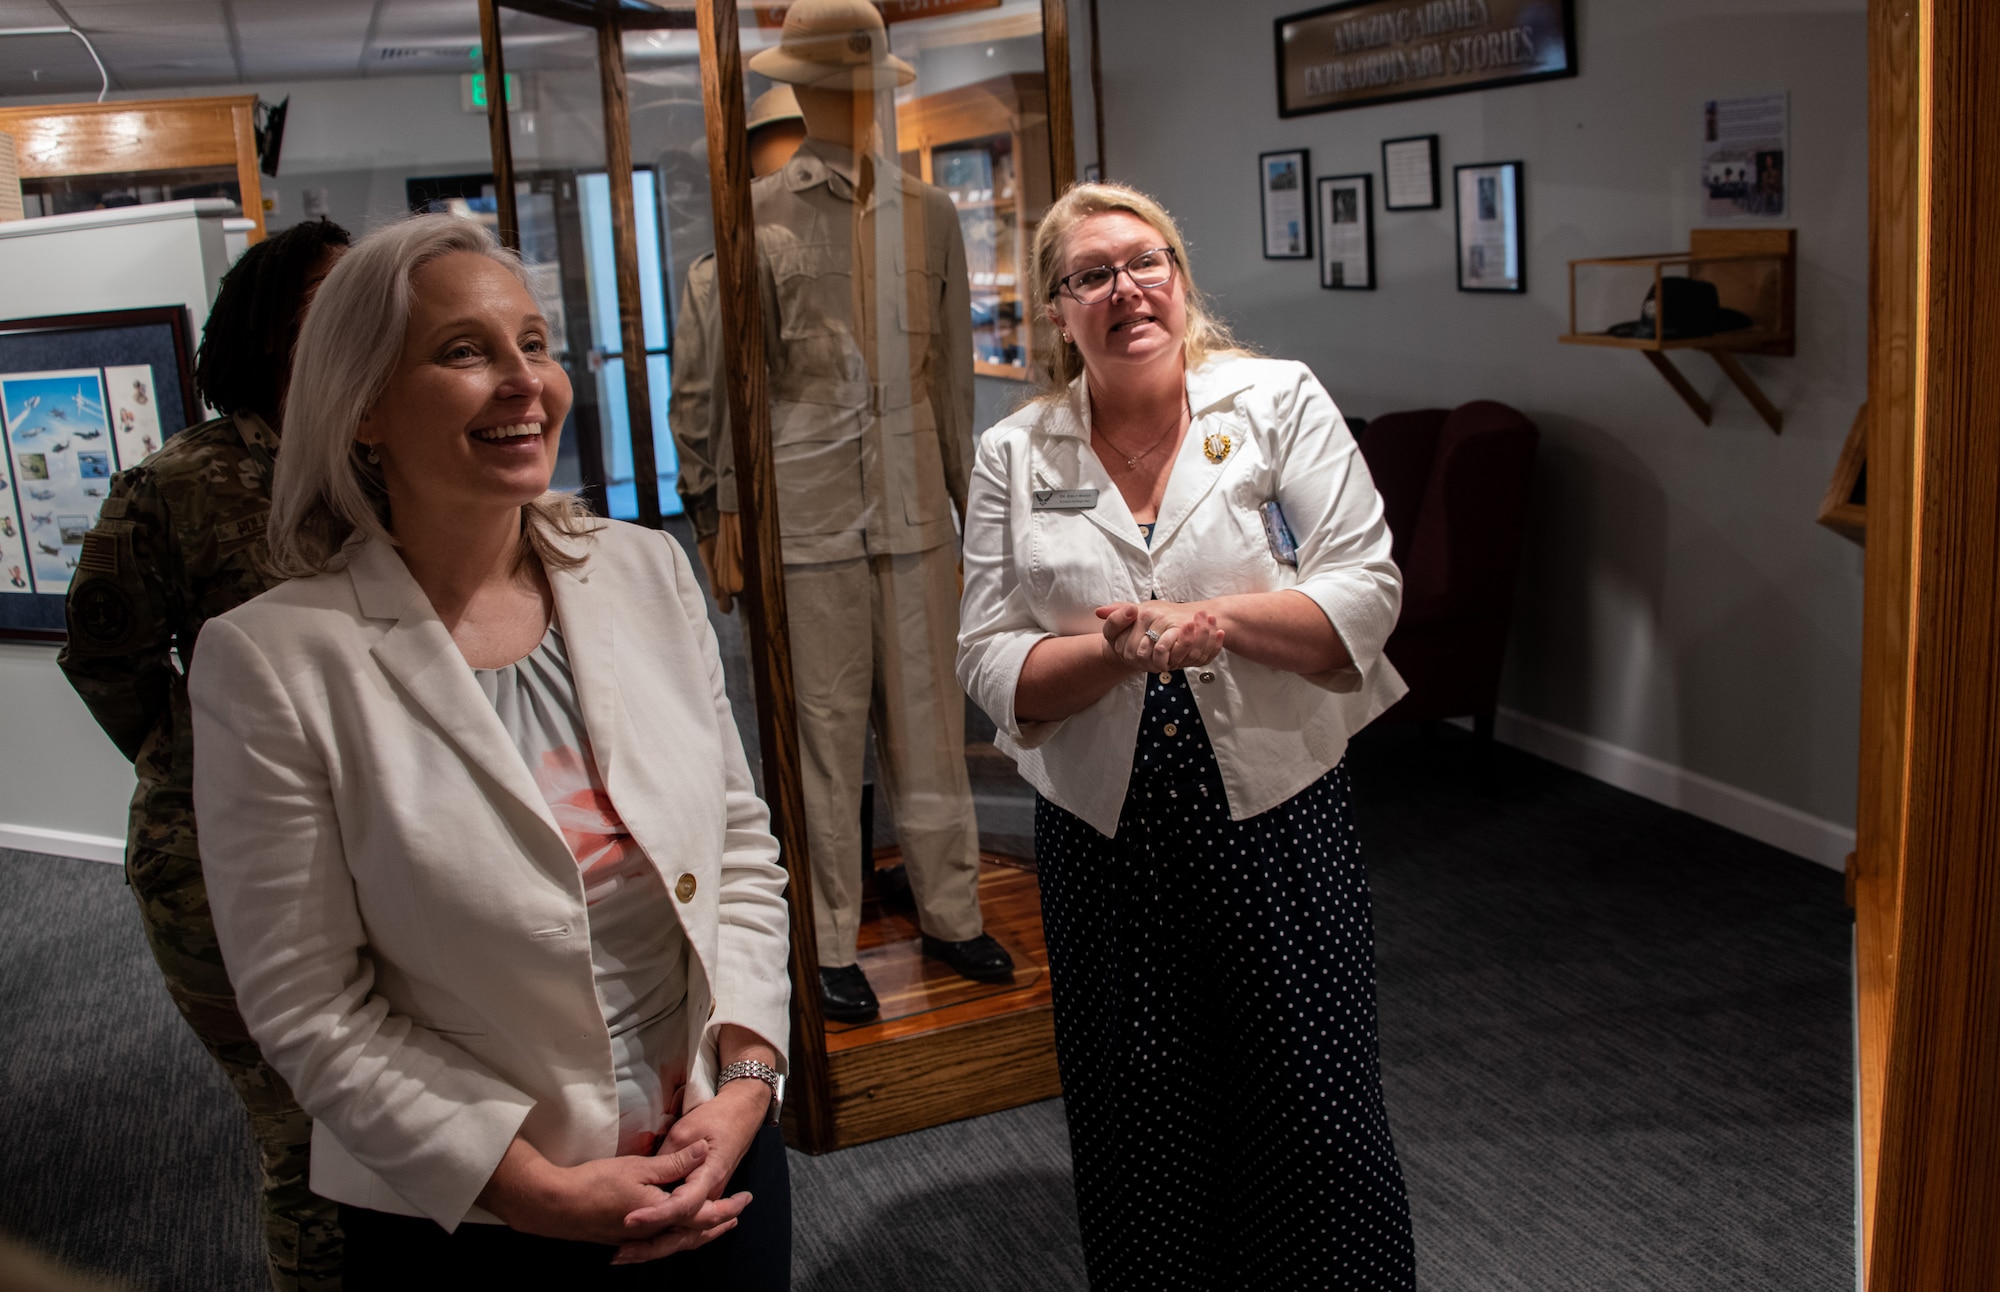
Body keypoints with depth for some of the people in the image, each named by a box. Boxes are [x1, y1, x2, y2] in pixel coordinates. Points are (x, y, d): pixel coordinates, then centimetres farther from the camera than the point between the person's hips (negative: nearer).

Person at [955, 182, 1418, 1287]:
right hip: (1103, 840, 2)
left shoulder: (1281, 401, 0)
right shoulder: (1013, 459, 4)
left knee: (1318, 1120, 6)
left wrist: (1213, 620, -19)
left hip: (1280, 820, -1)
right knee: (1140, 1141, 12)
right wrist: (1114, 651, -19)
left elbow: (1366, 591, -6)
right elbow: (993, 665, -1)